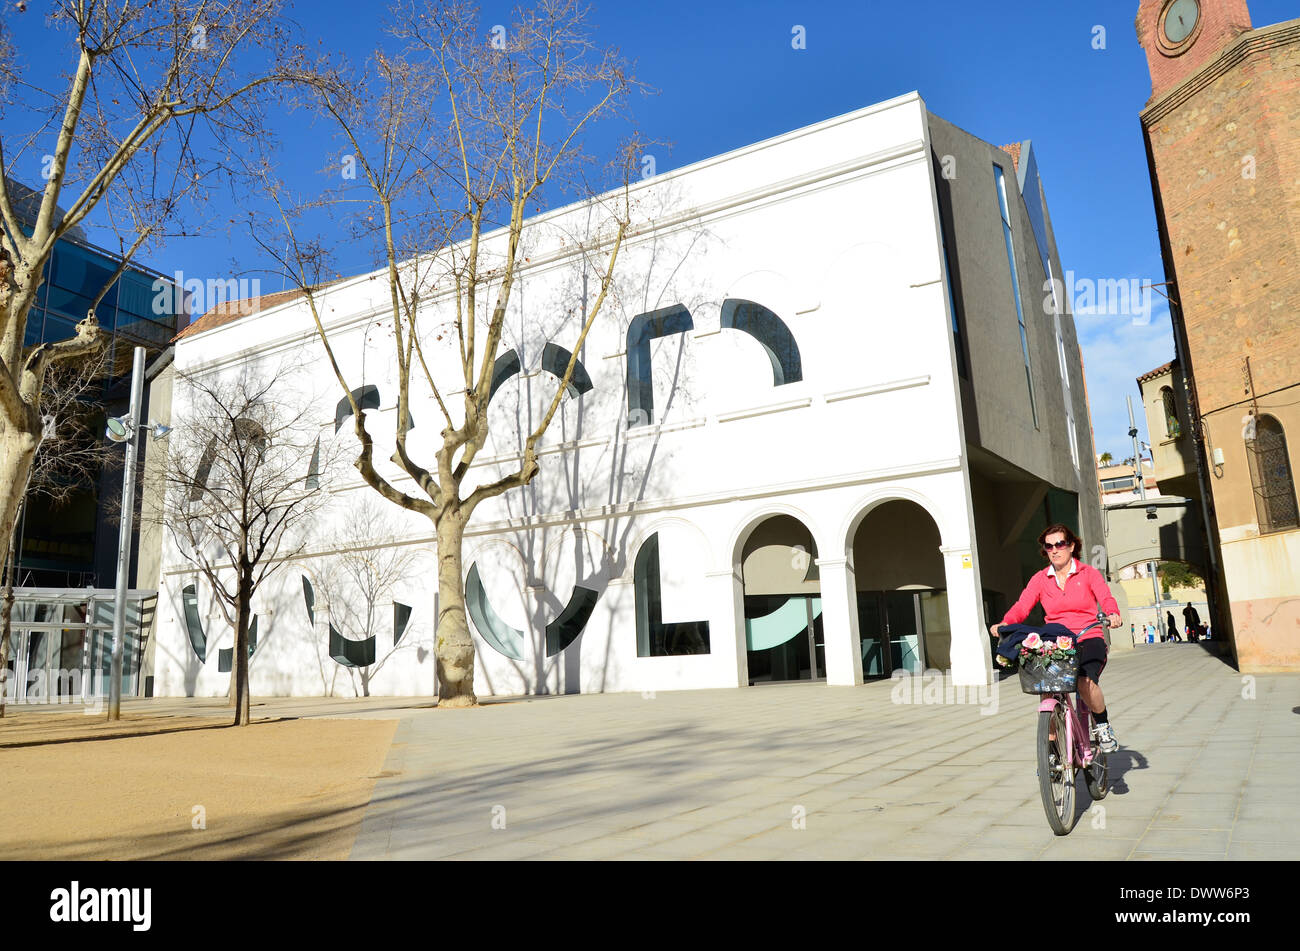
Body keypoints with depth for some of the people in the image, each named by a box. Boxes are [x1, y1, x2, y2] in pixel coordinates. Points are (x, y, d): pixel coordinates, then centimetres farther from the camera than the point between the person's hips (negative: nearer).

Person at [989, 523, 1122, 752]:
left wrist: (1112, 614, -35)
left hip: (1089, 640, -2)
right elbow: (1022, 606, -5)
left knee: (1085, 682, -29)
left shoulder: (1088, 573, 5)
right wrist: (1005, 623, -25)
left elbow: (1106, 598, -12)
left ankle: (1104, 726, 2)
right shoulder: (1040, 579, 8)